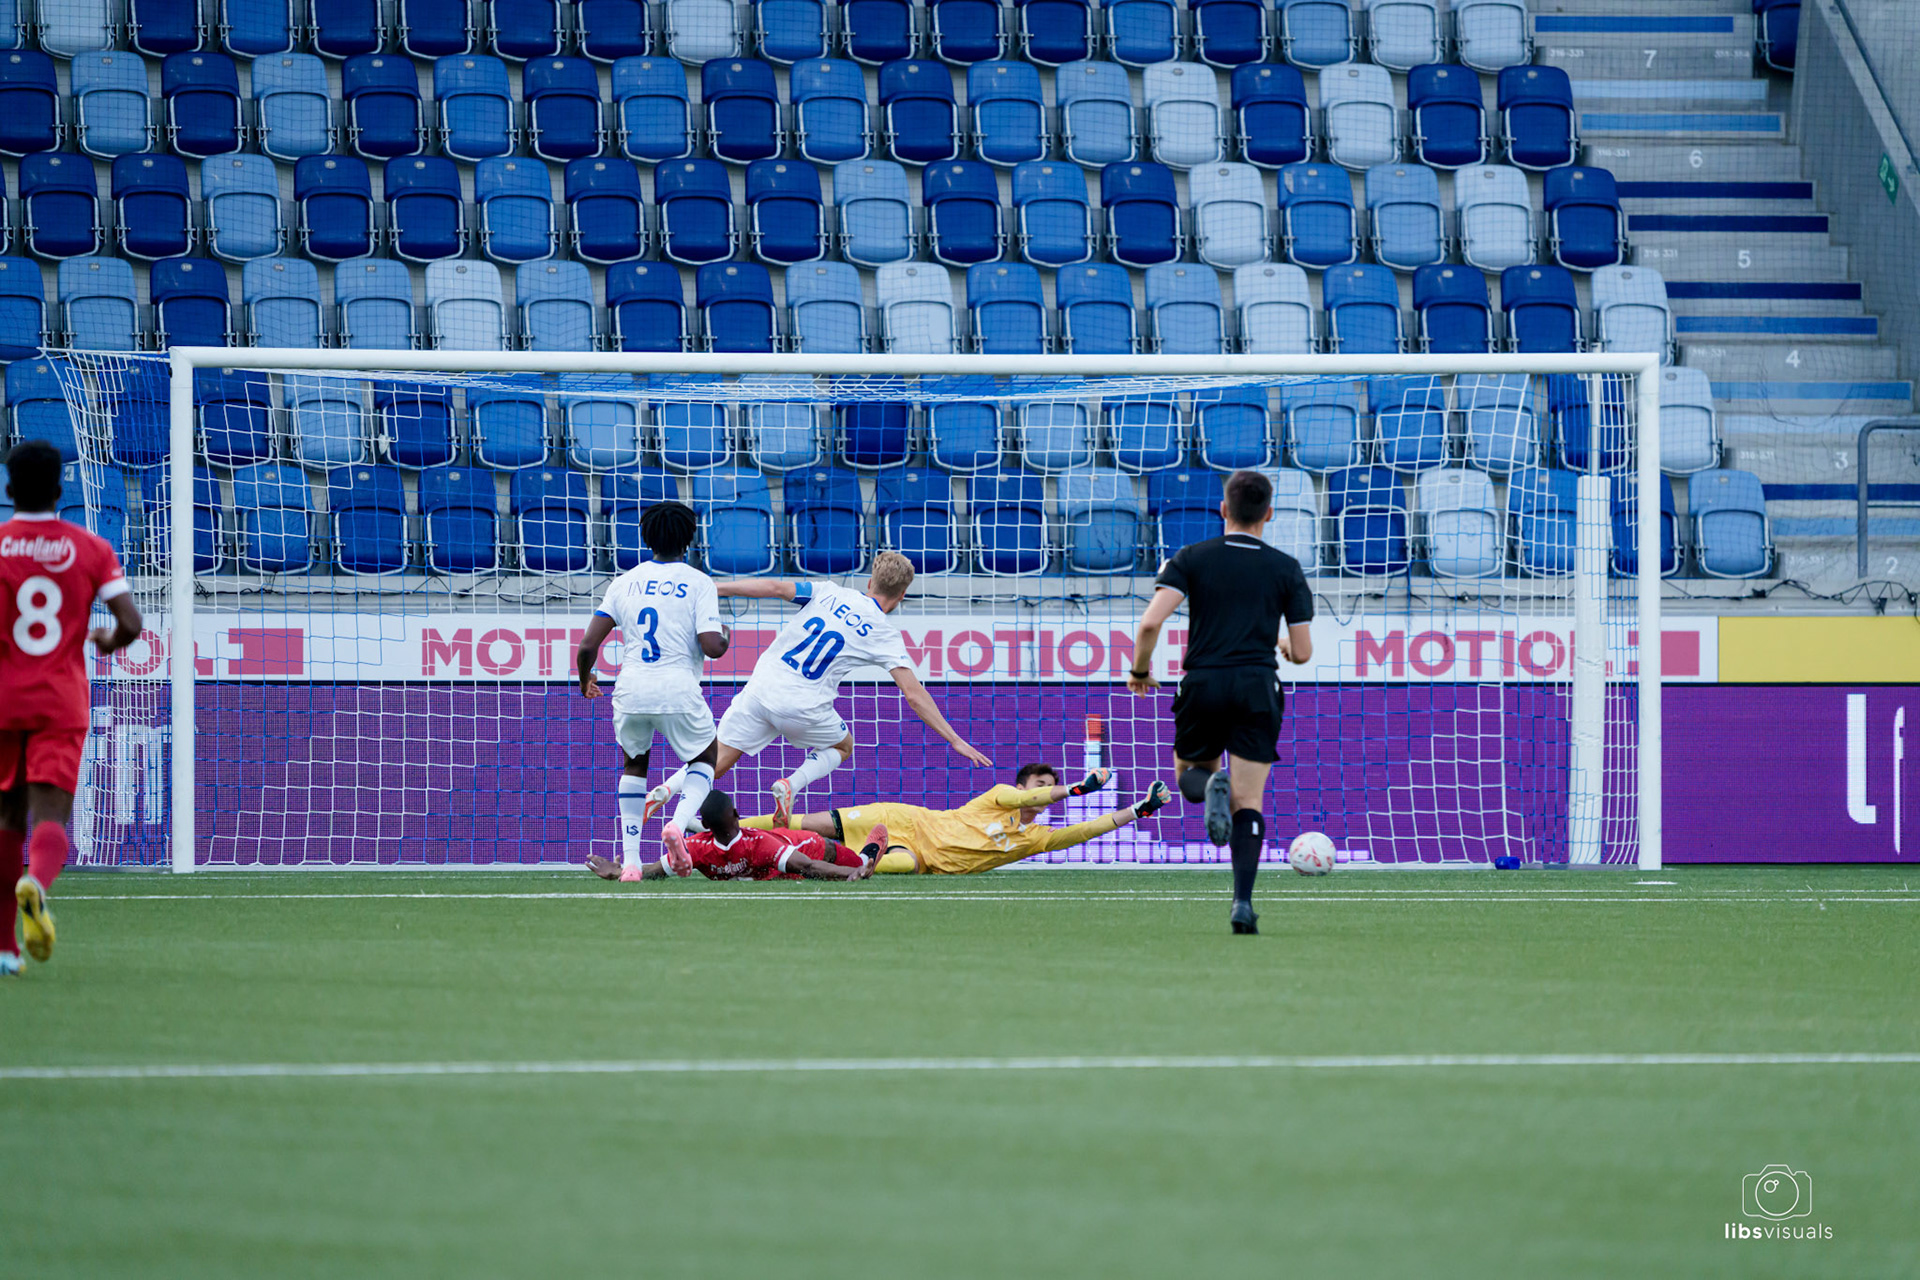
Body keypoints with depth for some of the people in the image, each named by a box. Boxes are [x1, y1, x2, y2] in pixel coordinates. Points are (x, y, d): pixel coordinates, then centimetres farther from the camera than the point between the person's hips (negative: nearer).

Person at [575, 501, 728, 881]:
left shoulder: (626, 582, 8)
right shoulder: (698, 582, 0)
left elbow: (588, 645, 5)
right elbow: (712, 646, -11)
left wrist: (585, 678, 25)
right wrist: (725, 637, 13)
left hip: (631, 690, 3)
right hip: (678, 691, -3)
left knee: (634, 764, 26)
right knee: (704, 759, 21)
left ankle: (630, 861, 16)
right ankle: (679, 823, -9)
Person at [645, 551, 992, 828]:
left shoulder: (829, 593, 8)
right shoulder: (885, 635, 2)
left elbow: (775, 588, -1)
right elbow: (914, 694, -2)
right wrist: (955, 741, 1)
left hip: (762, 689, 2)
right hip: (804, 708, -2)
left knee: (715, 763, 11)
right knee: (842, 747, 28)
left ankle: (666, 790, -16)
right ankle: (792, 785, 1)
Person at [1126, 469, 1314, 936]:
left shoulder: (1191, 559, 3)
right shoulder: (1286, 569, 6)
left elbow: (1151, 622, -10)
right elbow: (1303, 652, 4)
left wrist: (1140, 672, 7)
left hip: (1203, 685, 0)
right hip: (1258, 687, 0)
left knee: (1189, 774, 25)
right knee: (1248, 802, 3)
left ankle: (1210, 786, -14)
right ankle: (1243, 902, -15)